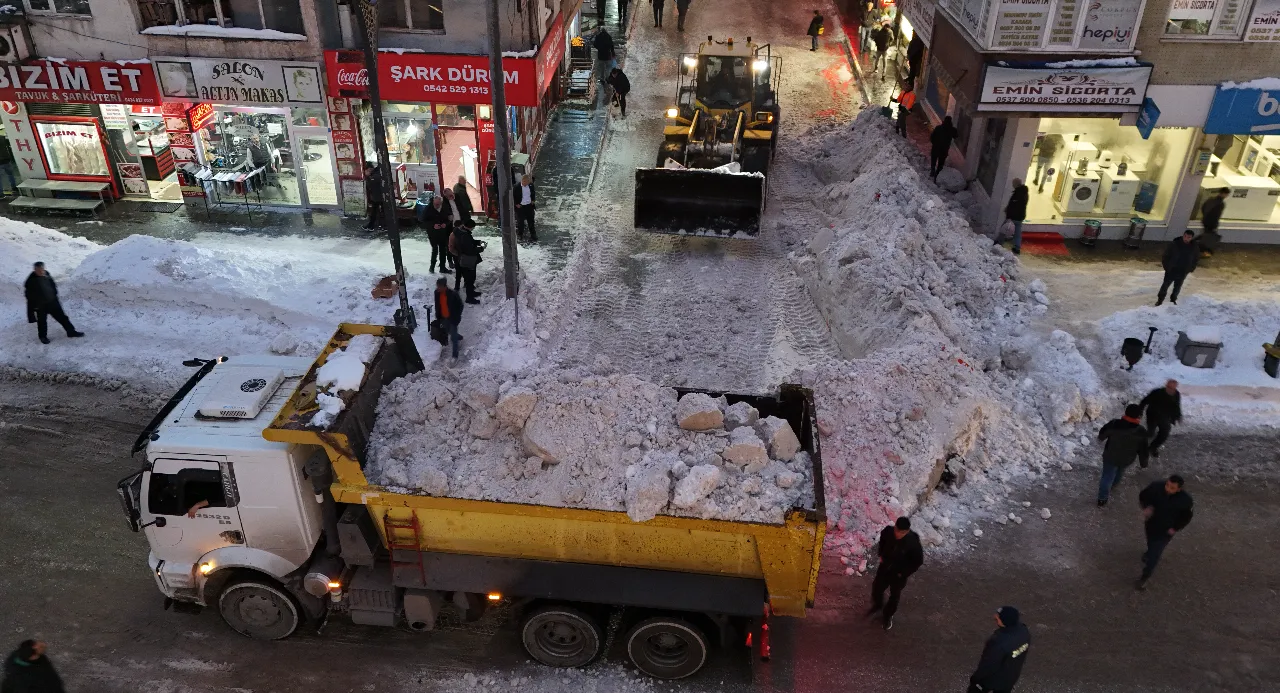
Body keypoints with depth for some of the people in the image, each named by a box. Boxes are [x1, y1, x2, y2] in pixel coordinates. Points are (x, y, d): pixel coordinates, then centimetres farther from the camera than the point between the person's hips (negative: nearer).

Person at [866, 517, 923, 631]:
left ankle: (888, 615, 46)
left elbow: (918, 561, -17)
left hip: (899, 573, -3)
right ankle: (877, 605, 53)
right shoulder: (888, 531, -24)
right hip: (885, 567, 3)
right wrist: (881, 555, 2)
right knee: (876, 587, 21)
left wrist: (904, 573, -14)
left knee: (894, 596, 19)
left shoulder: (913, 542, -34)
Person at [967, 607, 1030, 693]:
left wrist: (975, 678, -10)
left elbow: (989, 665, -28)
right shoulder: (1023, 631, -18)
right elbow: (1023, 653, 2)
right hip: (1011, 676, 6)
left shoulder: (1000, 643, -42)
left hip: (992, 678, -6)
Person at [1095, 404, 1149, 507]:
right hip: (1126, 459, 2)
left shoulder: (1113, 424, -24)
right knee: (1119, 472, 31)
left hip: (1110, 456, -2)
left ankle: (1102, 498, 24)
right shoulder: (1141, 432, -24)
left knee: (1107, 476, 14)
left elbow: (1102, 434, -5)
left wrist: (1100, 438, 20)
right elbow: (1143, 450, -12)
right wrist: (1143, 462, 4)